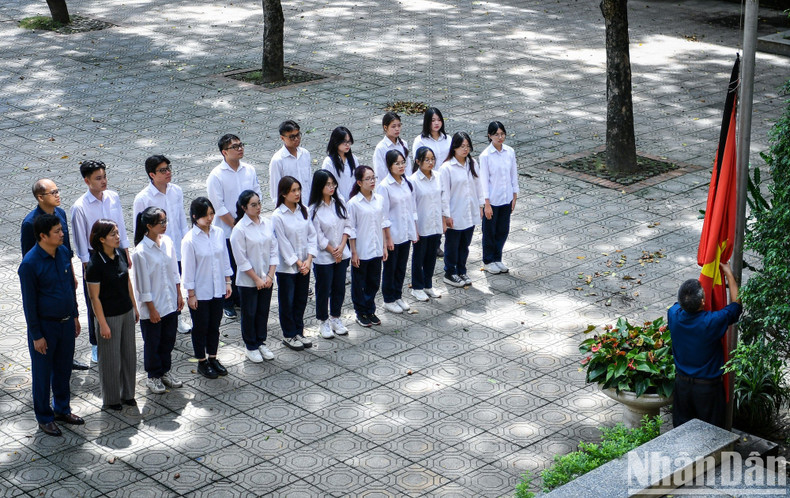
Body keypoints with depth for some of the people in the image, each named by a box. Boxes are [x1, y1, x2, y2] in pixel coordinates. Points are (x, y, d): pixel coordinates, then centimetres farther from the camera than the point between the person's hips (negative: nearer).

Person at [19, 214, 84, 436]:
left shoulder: (63, 252, -2)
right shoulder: (30, 264, -22)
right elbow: (29, 302, -17)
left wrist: (75, 316, 15)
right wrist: (36, 335, -14)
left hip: (66, 322, 6)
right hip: (45, 326, -6)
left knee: (64, 368, 20)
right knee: (43, 373, 10)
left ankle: (62, 409, 38)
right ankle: (44, 418, 25)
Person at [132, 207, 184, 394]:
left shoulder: (168, 242, -3)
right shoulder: (141, 251, -22)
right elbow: (143, 284, -17)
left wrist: (179, 295, 9)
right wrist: (151, 309, -14)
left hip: (171, 303, 6)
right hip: (153, 306, -6)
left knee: (168, 339, 19)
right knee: (152, 343, 11)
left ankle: (165, 370, 37)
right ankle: (153, 376, 28)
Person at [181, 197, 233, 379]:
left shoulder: (219, 233, -3)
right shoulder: (189, 240, -18)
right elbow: (188, 269, -13)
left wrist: (228, 282, 8)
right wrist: (191, 294, -11)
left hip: (218, 290, 5)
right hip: (200, 293, -5)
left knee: (214, 325, 17)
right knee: (201, 327, 10)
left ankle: (213, 358, 33)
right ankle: (202, 362, 25)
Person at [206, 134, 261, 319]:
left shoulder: (249, 170, 2)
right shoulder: (216, 176, -13)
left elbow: (257, 195, 6)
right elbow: (219, 207, -14)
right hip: (226, 231, -4)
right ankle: (228, 304, 21)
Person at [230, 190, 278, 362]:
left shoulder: (268, 224, 0)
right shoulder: (239, 229, -15)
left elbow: (274, 251, 2)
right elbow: (242, 260, -14)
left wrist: (270, 275, -6)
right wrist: (256, 279, -13)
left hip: (266, 279, 5)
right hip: (247, 281, -4)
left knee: (263, 311, 15)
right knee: (249, 314, 8)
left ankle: (261, 342, 31)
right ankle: (251, 347, 22)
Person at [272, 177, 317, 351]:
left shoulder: (303, 210, 1)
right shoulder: (278, 216, -16)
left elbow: (311, 235, 2)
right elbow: (283, 244, -15)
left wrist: (308, 260, -8)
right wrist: (298, 263, -12)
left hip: (304, 265, 5)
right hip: (286, 266, -5)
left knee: (301, 300, 15)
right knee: (287, 303, 8)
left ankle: (299, 332, 29)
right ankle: (289, 335, 22)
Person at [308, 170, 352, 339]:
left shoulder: (339, 202, 0)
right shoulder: (314, 209, -16)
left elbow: (347, 225, 3)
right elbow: (318, 237, -14)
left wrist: (342, 247, -9)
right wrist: (333, 251, -8)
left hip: (342, 254, 5)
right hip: (323, 257, -5)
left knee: (339, 288, 14)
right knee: (324, 290, 7)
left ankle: (335, 318, 31)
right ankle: (324, 322, 22)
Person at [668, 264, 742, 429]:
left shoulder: (674, 314, -18)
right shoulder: (712, 322, -29)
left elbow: (682, 301, 7)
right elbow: (736, 304, -11)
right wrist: (729, 273, -1)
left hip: (682, 383, 4)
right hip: (708, 386, -4)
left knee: (681, 428, 20)